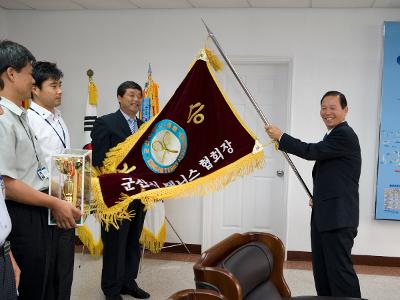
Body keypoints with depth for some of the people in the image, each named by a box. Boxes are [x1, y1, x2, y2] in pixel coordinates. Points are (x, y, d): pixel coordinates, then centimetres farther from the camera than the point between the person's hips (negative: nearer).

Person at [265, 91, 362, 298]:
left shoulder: (345, 135, -12)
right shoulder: (332, 135, 19)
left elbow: (311, 151, -19)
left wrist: (280, 137, -9)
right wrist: (319, 196, 11)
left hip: (338, 216, -10)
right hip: (323, 215, 10)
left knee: (339, 268, -9)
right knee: (321, 269, 13)